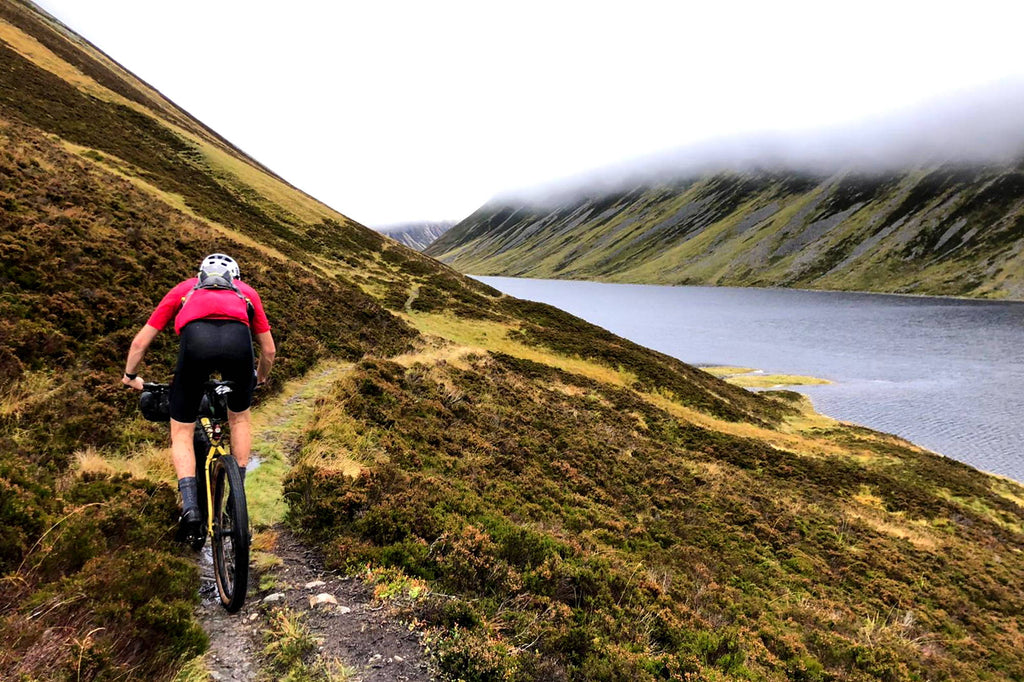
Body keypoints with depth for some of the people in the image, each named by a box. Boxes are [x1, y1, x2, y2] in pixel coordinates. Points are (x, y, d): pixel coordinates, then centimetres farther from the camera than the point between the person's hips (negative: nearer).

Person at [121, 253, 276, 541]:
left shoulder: (184, 289, 38)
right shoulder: (246, 291, 38)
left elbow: (140, 342, 37)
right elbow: (269, 350, 39)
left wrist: (130, 377, 54)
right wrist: (260, 379, 59)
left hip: (196, 339, 0)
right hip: (237, 337, 1)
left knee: (181, 432, 18)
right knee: (240, 418, 28)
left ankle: (190, 506, 2)